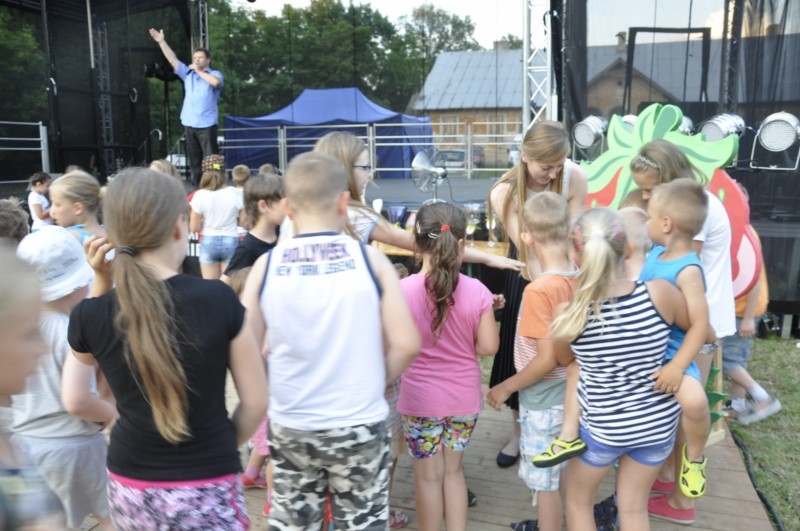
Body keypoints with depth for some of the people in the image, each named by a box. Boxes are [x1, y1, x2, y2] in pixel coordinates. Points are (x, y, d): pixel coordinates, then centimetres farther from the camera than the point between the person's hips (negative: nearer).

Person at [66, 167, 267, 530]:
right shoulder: (219, 299, -19)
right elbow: (256, 402, -9)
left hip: (129, 489, 3)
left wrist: (100, 282, 1)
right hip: (206, 490, -3)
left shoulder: (89, 315, -13)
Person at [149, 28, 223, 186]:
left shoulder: (215, 74, 0)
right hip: (189, 123, 6)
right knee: (193, 158, 11)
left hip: (207, 124, -5)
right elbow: (173, 60, 8)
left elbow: (215, 82, -22)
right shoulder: (187, 73, 14)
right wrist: (161, 42, -1)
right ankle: (197, 186, 19)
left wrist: (199, 71, -9)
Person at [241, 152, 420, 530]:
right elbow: (406, 345, -11)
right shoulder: (369, 258, -10)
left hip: (290, 428, 2)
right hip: (360, 425, -1)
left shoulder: (266, 266, -7)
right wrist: (374, 384, 6)